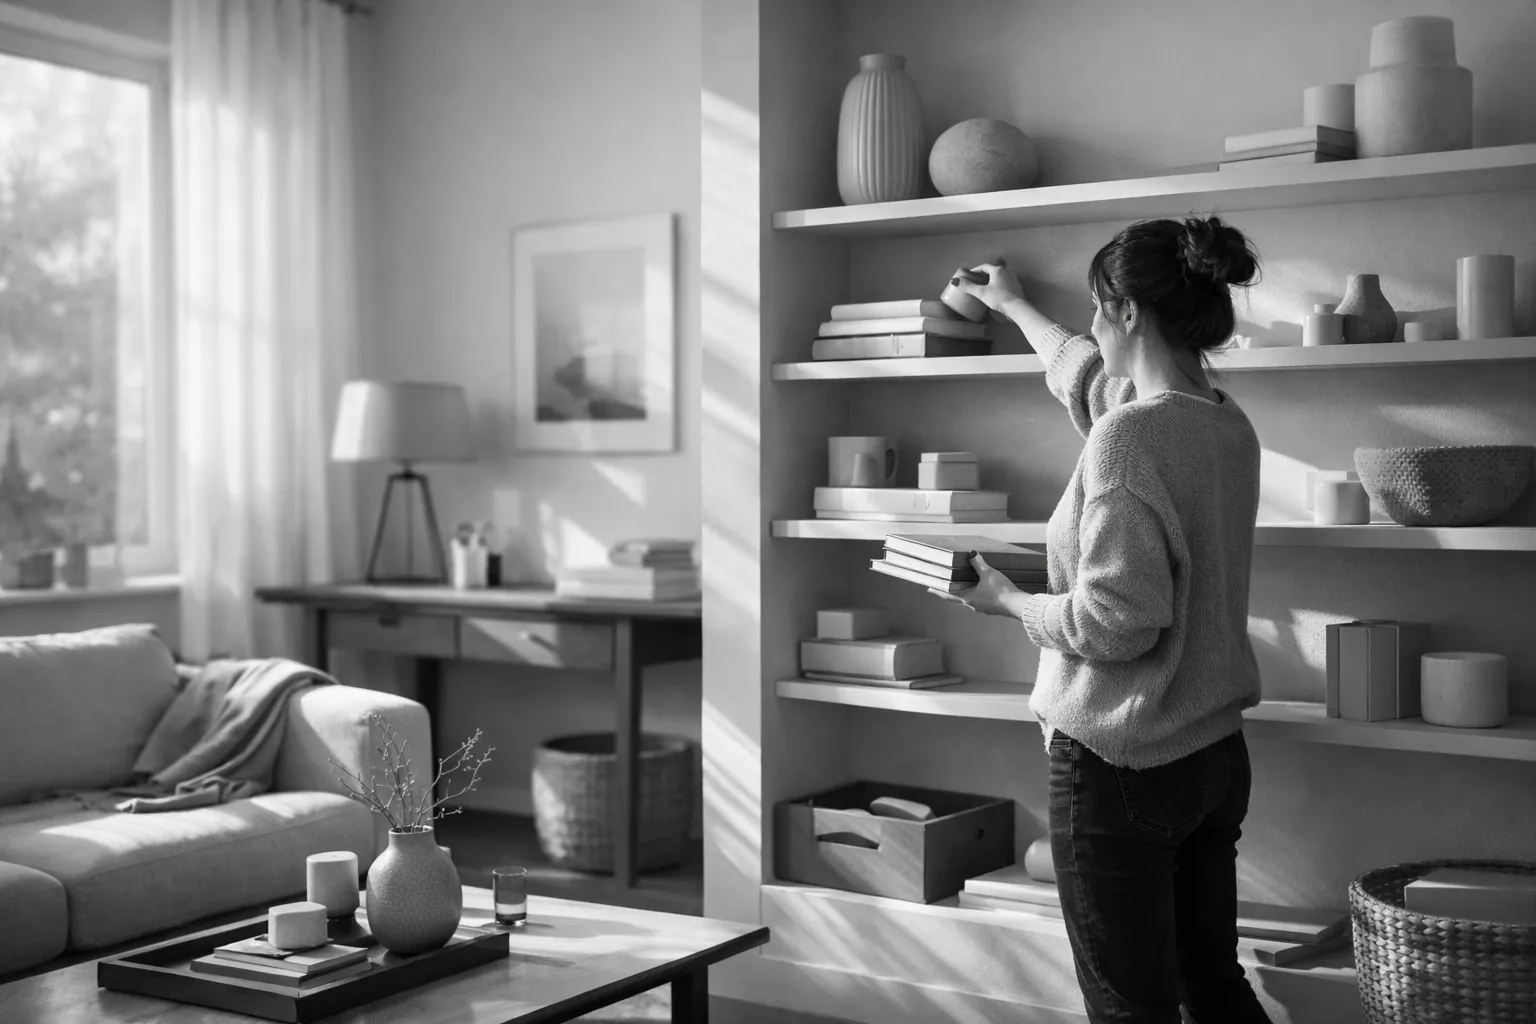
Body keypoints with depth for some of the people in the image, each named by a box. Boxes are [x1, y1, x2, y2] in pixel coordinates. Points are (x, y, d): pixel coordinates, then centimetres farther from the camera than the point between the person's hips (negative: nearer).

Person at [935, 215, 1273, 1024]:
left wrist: (1009, 602, -6)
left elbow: (1116, 619, -24)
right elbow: (1095, 378, 24)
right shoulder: (1227, 423, 5)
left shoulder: (1127, 436, -21)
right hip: (1217, 755, 8)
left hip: (1121, 767, -8)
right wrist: (1012, 306, 38)